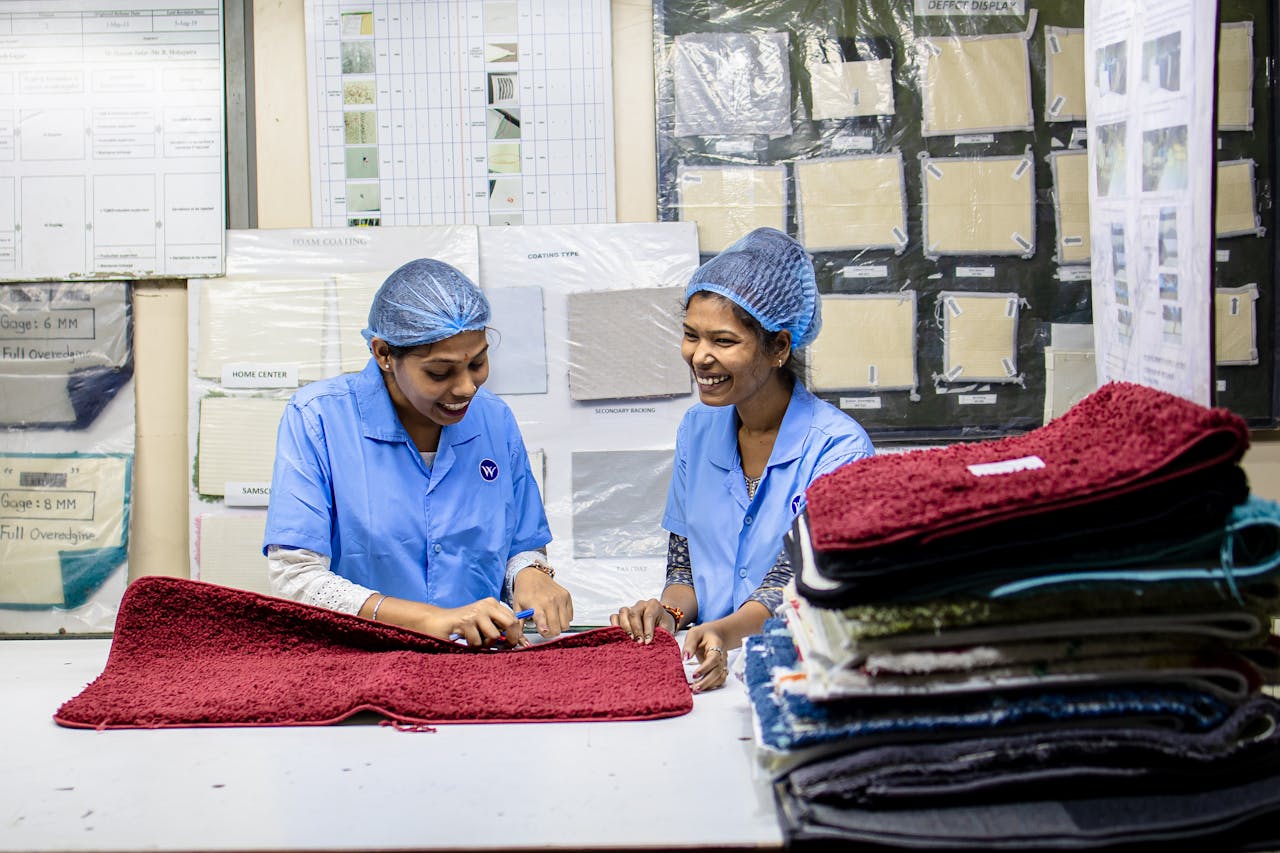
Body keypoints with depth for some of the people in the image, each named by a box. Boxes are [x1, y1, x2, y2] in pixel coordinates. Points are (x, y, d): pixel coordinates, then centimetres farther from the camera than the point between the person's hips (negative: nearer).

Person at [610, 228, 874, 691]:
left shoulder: (838, 448, -9)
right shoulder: (697, 429, 10)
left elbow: (791, 584, -16)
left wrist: (722, 633, -35)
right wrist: (667, 611, -8)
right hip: (712, 667, 4)